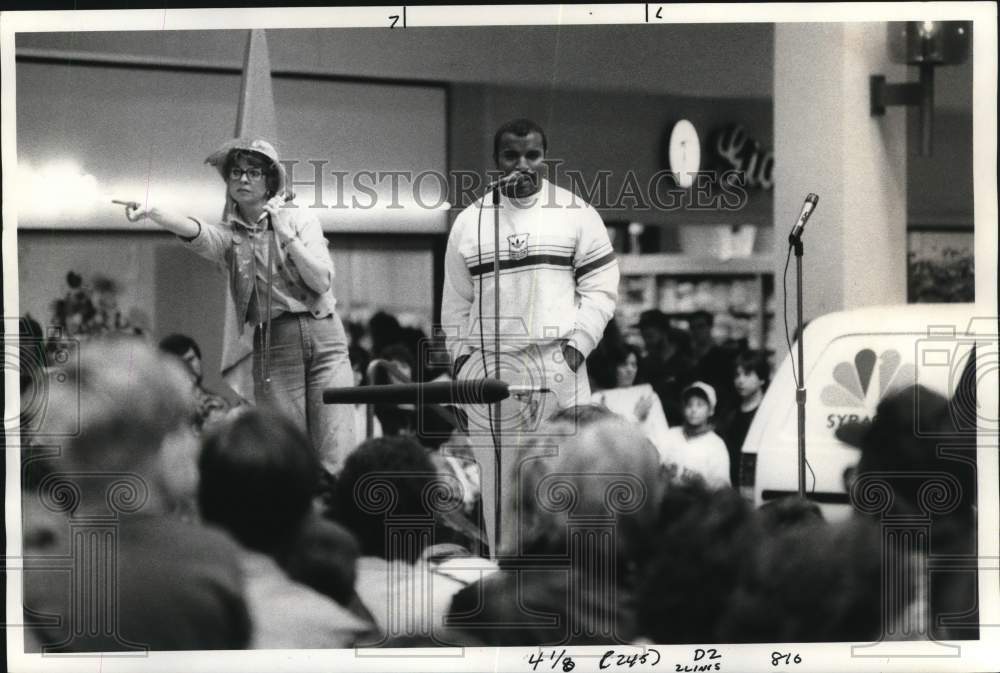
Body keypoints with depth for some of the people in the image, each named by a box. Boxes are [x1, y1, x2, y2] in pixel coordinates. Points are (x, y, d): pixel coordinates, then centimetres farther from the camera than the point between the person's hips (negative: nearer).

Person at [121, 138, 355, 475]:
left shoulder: (300, 219, 8)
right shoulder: (229, 235, 7)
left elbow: (321, 281, -3)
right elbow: (196, 233, -17)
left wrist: (285, 234, -8)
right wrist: (151, 213, -36)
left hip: (324, 336, 0)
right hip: (275, 344, 0)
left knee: (335, 461, -10)